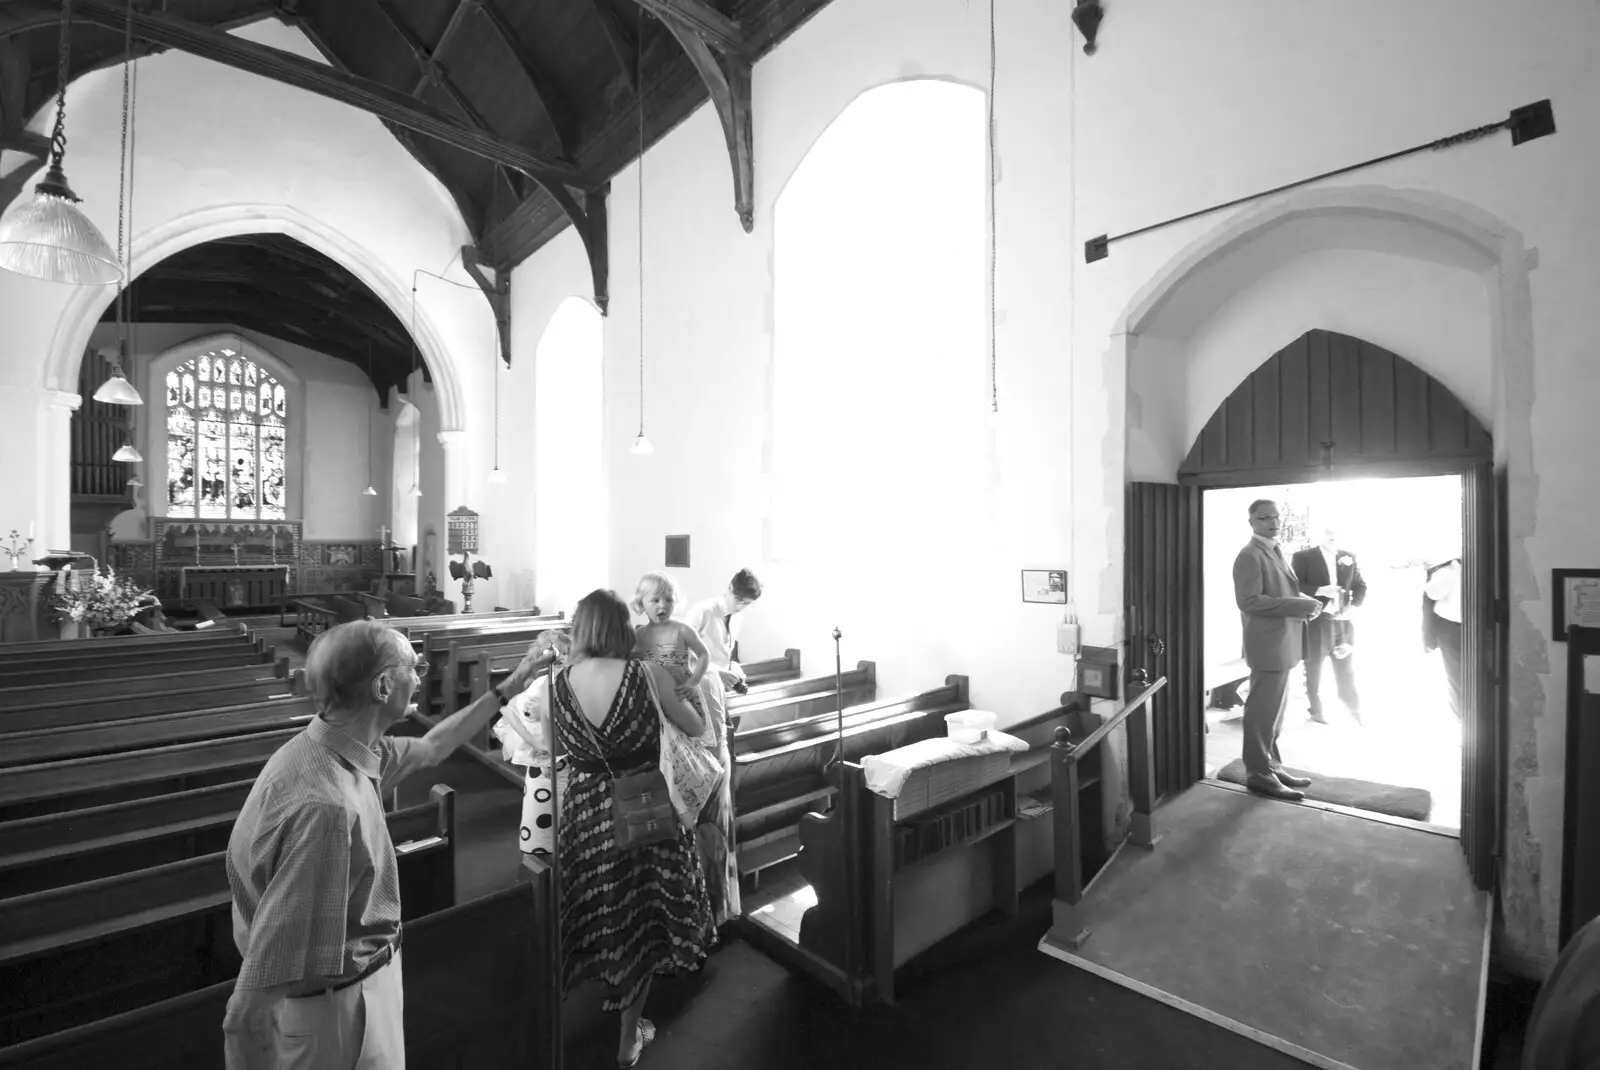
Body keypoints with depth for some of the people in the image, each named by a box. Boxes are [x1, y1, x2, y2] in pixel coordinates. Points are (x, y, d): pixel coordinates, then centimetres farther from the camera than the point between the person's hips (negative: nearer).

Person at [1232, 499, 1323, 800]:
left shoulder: (1277, 551, 15)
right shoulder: (1250, 556, -15)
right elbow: (1249, 601, -23)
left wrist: (1305, 603, 2)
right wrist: (1301, 605, -21)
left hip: (1282, 643, 9)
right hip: (1268, 645, -9)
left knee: (1274, 711, 17)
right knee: (1263, 712, -1)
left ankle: (1272, 766, 28)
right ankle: (1259, 773, 8)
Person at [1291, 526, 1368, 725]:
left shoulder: (1349, 557, 10)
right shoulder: (1303, 557, -4)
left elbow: (1360, 586, 12)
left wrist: (1352, 606, -4)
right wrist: (1320, 591, -23)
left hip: (1343, 621, 4)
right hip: (1315, 622, -4)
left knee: (1346, 670, 10)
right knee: (1314, 670, 6)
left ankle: (1355, 712, 21)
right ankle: (1316, 711, 19)